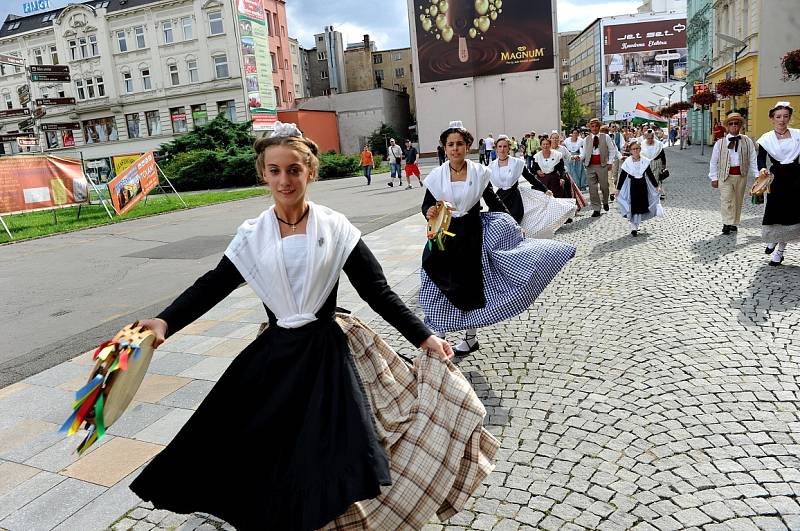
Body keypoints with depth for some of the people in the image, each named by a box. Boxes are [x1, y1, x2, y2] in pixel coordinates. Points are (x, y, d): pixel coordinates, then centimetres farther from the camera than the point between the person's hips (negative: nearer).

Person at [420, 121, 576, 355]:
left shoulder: (479, 172, -3)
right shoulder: (436, 176, -3)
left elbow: (494, 203, 4)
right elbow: (426, 205, 5)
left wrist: (514, 228, 1)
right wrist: (429, 213, -18)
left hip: (473, 234, -1)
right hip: (446, 238, 1)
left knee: (471, 285, 5)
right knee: (451, 286, 2)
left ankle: (470, 336, 24)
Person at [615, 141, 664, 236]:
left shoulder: (645, 161, 0)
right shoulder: (627, 162, -7)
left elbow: (650, 175, 6)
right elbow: (622, 176, -3)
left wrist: (656, 186, 7)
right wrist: (618, 189, -4)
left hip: (643, 186, 3)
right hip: (632, 186, -3)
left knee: (641, 206, 6)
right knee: (633, 206, -4)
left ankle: (636, 225, 20)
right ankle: (633, 228, 2)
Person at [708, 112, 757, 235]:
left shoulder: (747, 142, 5)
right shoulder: (720, 143, 1)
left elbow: (753, 160, 5)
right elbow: (714, 161, 3)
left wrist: (756, 175, -1)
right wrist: (714, 178, -1)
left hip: (741, 175, 2)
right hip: (725, 175, -2)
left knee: (738, 200, 9)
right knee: (726, 200, -10)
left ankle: (734, 223, 19)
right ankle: (727, 224, -12)